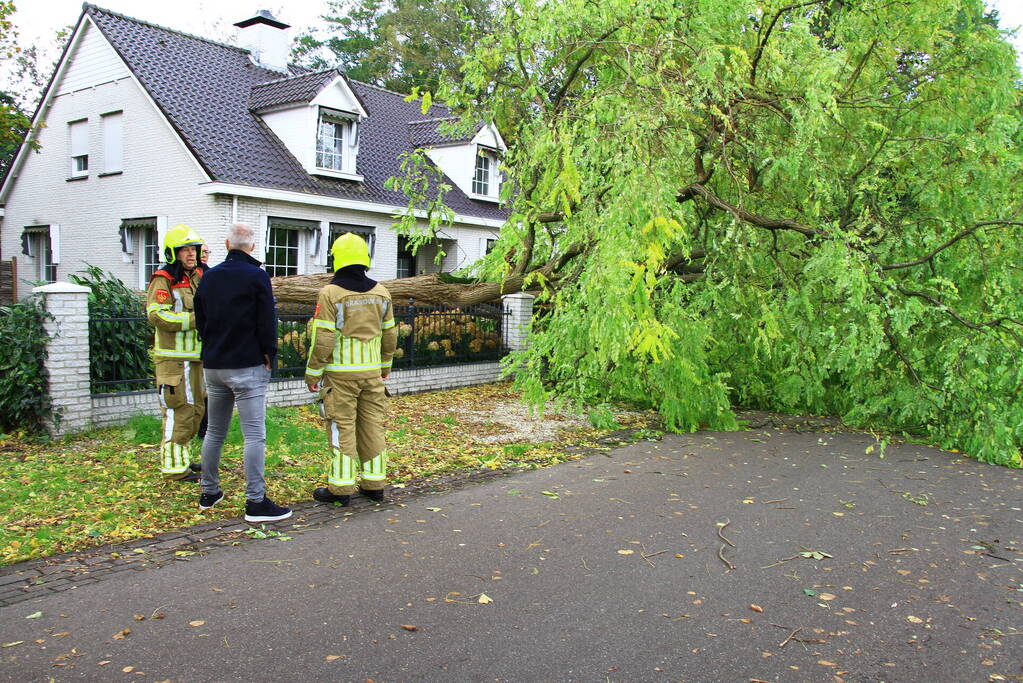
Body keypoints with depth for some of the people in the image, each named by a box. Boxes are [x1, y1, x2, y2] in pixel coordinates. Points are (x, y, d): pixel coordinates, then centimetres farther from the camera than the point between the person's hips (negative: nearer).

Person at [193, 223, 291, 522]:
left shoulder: (209, 276, 10)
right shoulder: (256, 276, -9)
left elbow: (200, 320, 14)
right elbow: (267, 322, -11)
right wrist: (269, 355, 0)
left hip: (213, 366, 7)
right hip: (248, 365, -7)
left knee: (214, 431, 17)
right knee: (254, 434, -6)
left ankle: (209, 492, 25)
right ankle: (256, 502, -7)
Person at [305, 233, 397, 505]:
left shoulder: (330, 294, -11)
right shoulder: (381, 293, 6)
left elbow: (322, 339, -12)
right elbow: (389, 335, 12)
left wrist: (313, 373, -3)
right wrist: (386, 364, 25)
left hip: (340, 373, -4)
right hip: (372, 372, 5)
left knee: (342, 428, 1)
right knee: (372, 425, 11)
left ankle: (341, 487, 6)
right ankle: (374, 483, 17)